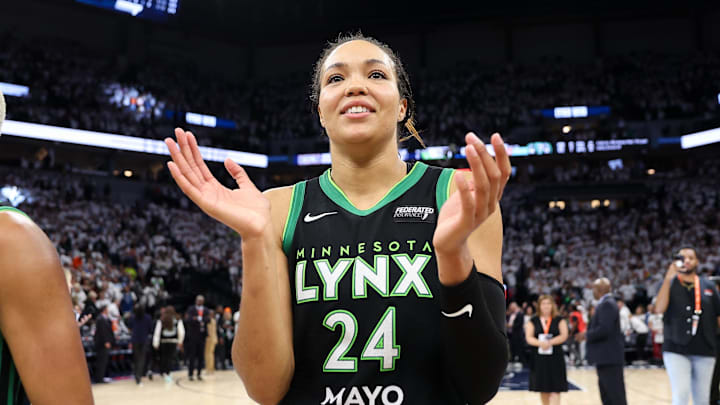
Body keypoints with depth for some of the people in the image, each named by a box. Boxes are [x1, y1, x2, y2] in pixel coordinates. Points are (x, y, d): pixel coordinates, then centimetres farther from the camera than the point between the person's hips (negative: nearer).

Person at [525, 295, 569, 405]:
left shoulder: (559, 320, 4)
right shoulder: (533, 321, 7)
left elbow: (564, 336, -7)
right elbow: (529, 338, -2)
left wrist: (550, 342, -21)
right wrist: (540, 343, -21)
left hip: (555, 358, -2)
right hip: (539, 357, 2)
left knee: (555, 389, -8)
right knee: (543, 389, 10)